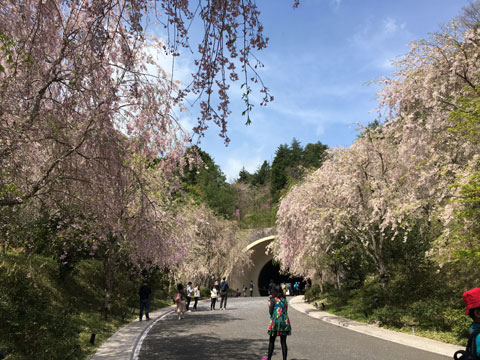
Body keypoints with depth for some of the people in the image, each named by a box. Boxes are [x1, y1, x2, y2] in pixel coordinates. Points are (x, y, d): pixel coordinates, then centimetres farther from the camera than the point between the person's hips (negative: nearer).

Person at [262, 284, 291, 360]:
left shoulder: (273, 300, -6)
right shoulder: (284, 300, 9)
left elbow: (271, 312, -7)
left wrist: (269, 305, 11)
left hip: (275, 322, -4)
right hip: (285, 322, 4)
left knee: (271, 341, 10)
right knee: (283, 342, 8)